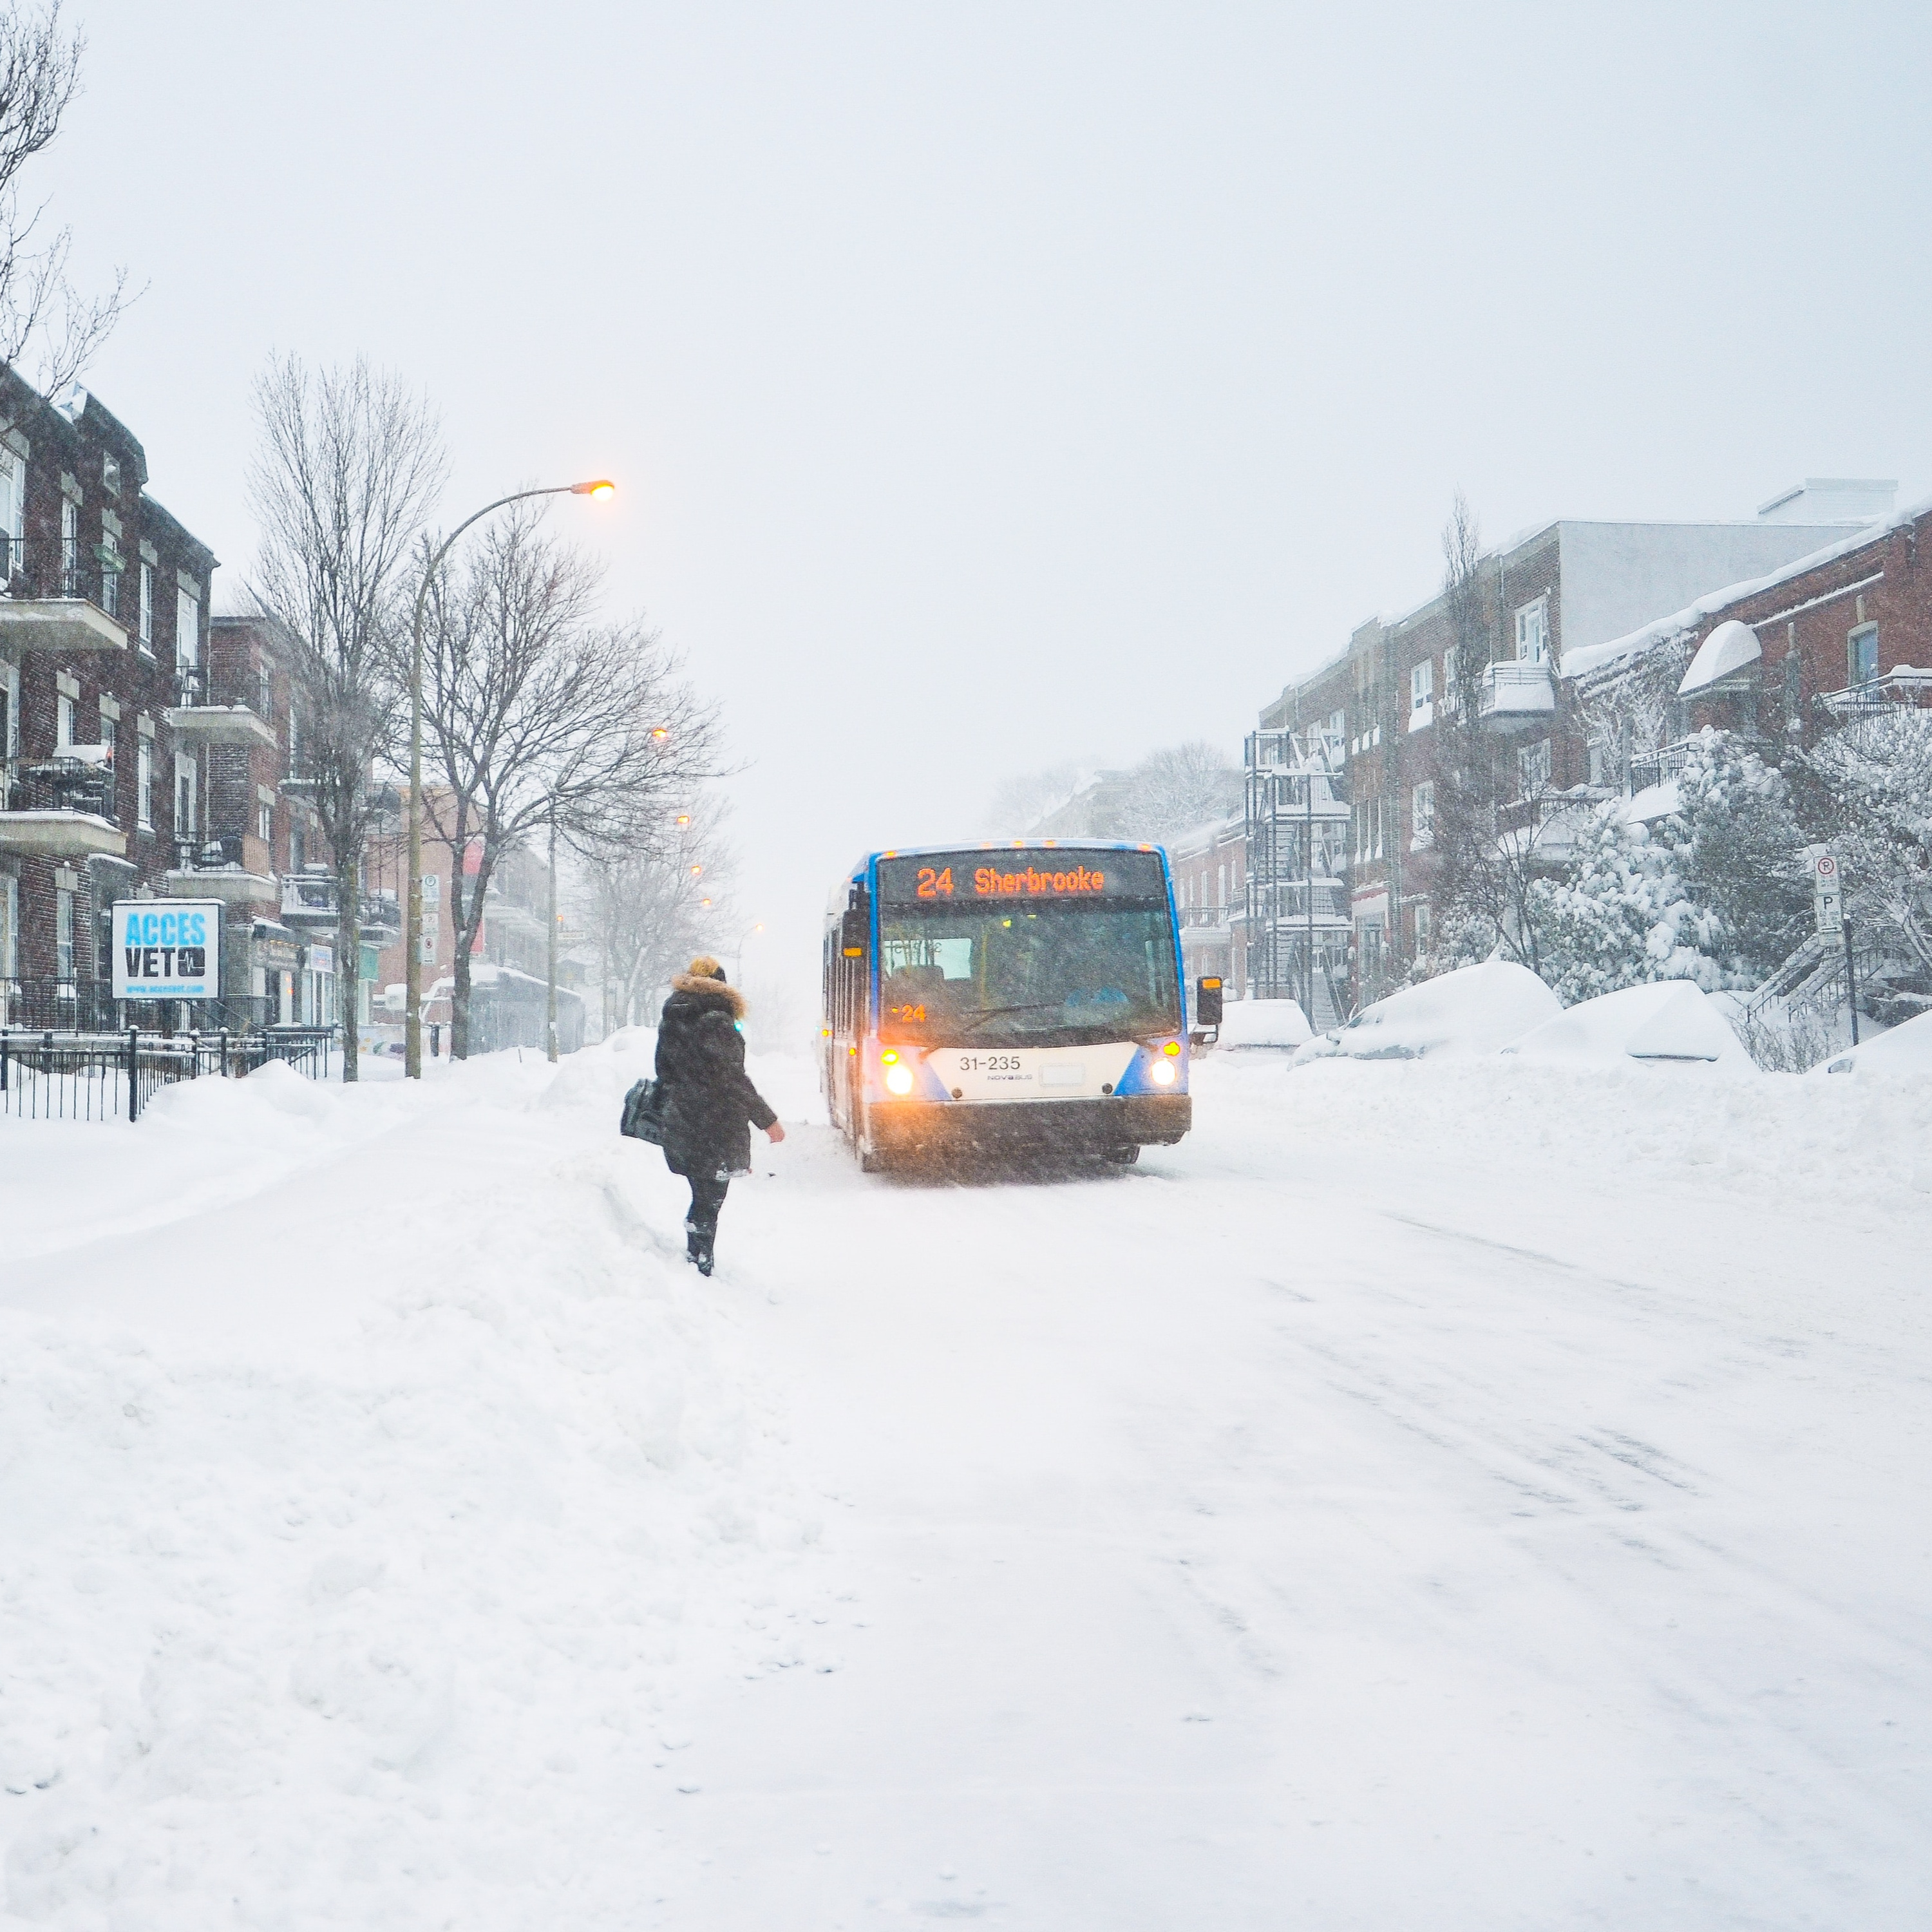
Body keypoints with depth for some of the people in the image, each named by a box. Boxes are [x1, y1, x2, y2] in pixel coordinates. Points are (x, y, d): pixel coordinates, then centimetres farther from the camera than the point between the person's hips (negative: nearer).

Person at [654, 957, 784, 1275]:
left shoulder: (670, 1020, 12)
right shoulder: (716, 1022, -12)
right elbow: (732, 1079, -15)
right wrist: (767, 1119, -9)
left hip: (679, 1126, 7)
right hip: (715, 1129, -7)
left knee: (702, 1196, 17)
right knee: (709, 1202, -3)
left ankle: (694, 1261, 16)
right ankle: (700, 1267, -5)